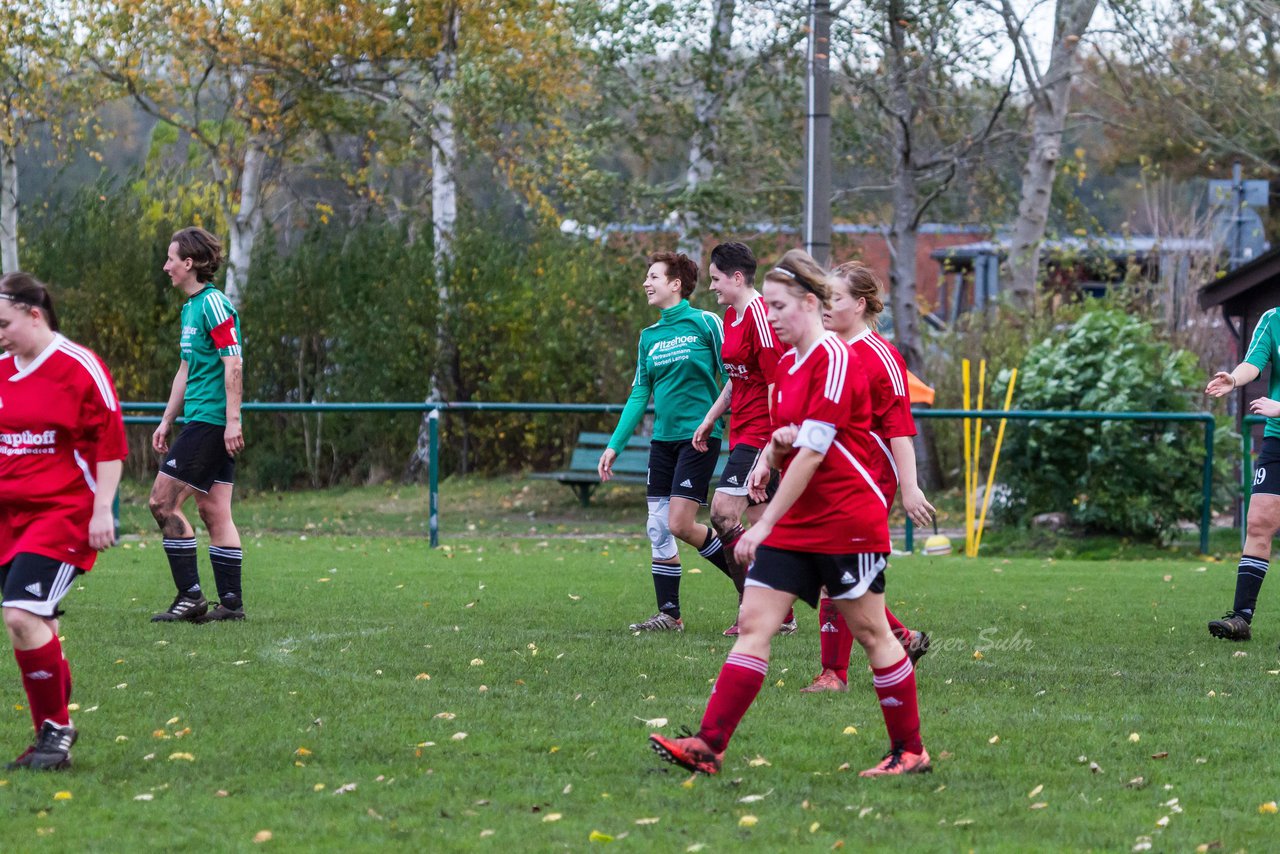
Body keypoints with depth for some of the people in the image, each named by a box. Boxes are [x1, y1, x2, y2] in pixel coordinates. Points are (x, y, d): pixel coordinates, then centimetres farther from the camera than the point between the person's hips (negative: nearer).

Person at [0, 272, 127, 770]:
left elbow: (110, 443, -7)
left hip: (64, 514, -7)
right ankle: (52, 736, 18)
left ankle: (56, 730, -8)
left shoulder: (80, 368, -8)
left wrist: (102, 510, -11)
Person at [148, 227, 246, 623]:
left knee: (163, 502, -9)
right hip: (206, 423, 10)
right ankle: (231, 602, 8)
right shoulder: (190, 307, 18)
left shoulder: (213, 304, -12)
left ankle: (190, 596, -7)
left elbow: (233, 364, -18)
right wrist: (166, 421, 26)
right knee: (214, 510, 8)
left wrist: (232, 420, -22)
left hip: (210, 422, -10)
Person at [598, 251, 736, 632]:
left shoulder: (705, 323, -7)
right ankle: (669, 614, 10)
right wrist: (615, 445, 11)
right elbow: (639, 395, 16)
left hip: (699, 436, -7)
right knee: (658, 528, 3)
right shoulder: (649, 336, 12)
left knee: (680, 524, -13)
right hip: (663, 439, 7)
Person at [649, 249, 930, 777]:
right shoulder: (788, 363, 12)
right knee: (753, 625, -2)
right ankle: (708, 745, -9)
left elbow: (813, 451, -19)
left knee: (870, 633, 1)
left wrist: (766, 523, -19)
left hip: (848, 522, -8)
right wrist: (775, 447, -2)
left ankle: (910, 751, 14)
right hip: (795, 523, 8)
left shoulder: (834, 359, -15)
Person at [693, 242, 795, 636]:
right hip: (743, 430, 10)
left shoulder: (759, 315, -15)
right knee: (762, 522, 9)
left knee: (724, 512, -16)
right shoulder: (731, 316, 15)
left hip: (760, 432, -10)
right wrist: (710, 418, 24)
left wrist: (778, 440, -21)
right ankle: (782, 615, 13)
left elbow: (776, 380, -19)